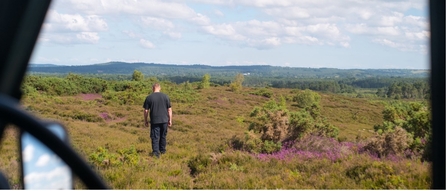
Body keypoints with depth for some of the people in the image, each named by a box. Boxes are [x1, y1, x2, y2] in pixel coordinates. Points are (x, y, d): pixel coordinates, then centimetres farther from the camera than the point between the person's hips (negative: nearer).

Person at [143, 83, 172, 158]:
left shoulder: (149, 97, -5)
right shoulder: (165, 96, 1)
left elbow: (146, 110, -3)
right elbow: (169, 109, 2)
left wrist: (145, 121, 9)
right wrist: (170, 120, 9)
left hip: (154, 121, -3)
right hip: (164, 120, 3)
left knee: (155, 137, 1)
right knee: (163, 136, 18)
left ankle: (156, 152, -6)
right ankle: (162, 150, 32)